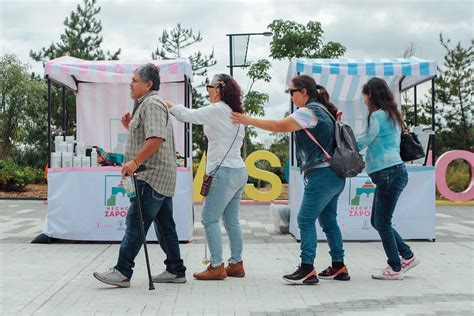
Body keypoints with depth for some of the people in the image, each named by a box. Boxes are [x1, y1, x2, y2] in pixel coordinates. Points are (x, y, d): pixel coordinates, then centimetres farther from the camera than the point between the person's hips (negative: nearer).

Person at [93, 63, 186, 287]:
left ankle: (122, 272, -8)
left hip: (152, 177, -11)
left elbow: (156, 139, -24)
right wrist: (130, 126, 14)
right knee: (165, 225, 12)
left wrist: (135, 162, -26)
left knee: (135, 223, -10)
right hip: (162, 177, 11)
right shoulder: (147, 104, 24)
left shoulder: (152, 104, -11)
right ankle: (175, 271, 16)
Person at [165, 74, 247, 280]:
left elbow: (188, 115, -6)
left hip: (224, 172, -9)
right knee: (231, 220, 13)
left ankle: (217, 267, -1)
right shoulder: (235, 113, 14)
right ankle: (236, 264, 17)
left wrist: (170, 106, 9)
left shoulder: (217, 110, -11)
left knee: (209, 219, -3)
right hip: (238, 171, 9)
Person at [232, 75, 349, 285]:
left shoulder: (309, 111, -11)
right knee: (328, 220, 13)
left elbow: (280, 126, -18)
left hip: (321, 174, -10)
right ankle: (339, 267, 16)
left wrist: (249, 121, -14)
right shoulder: (323, 110, 19)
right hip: (334, 175, 10)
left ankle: (307, 269, -11)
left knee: (306, 220, -9)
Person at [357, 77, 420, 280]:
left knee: (382, 222, -2)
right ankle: (407, 256, 21)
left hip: (389, 173, -10)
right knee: (376, 221, 15)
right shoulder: (391, 115, 19)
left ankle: (395, 269, 6)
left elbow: (363, 141, -5)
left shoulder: (378, 115, -11)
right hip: (392, 172, 10)